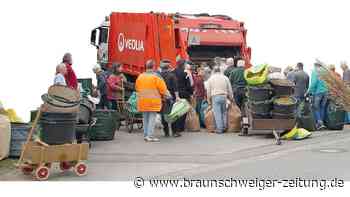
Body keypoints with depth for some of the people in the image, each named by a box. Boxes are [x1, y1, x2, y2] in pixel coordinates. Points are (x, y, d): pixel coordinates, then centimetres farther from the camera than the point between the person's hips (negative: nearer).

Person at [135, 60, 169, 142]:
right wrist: (164, 95, 10)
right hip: (153, 101, -5)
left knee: (145, 118, 14)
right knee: (152, 118, -2)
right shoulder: (156, 76, -11)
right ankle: (150, 135, -6)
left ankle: (145, 135, 19)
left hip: (142, 100, 5)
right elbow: (162, 88, -8)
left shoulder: (140, 76, 5)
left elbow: (137, 88, 15)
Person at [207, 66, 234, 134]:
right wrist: (231, 98, 21)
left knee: (217, 113, -2)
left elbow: (208, 91, 7)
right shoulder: (225, 78, 11)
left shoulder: (211, 79, 6)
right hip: (224, 96, 2)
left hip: (215, 97, -2)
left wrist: (209, 101, 13)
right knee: (224, 112, 13)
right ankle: (224, 127, 13)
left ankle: (219, 128, -3)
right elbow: (229, 89, 13)